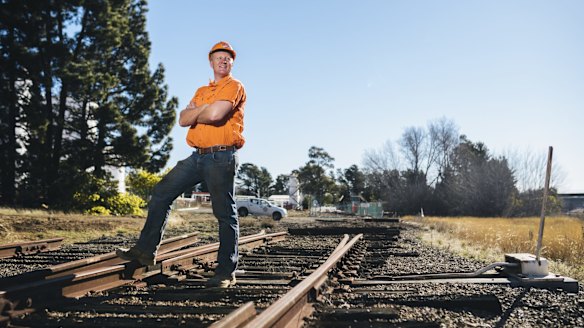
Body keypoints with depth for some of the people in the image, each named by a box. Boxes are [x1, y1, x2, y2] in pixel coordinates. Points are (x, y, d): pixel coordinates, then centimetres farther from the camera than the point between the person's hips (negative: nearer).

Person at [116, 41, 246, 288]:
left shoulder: (234, 86, -2)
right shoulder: (202, 91, 22)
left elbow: (215, 114, -21)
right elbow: (183, 120, 9)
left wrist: (196, 112, 0)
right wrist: (205, 109, -8)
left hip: (221, 158, -8)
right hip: (197, 156, 8)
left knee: (225, 214, -3)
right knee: (161, 193, 6)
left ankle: (226, 272, 4)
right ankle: (146, 250, 13)